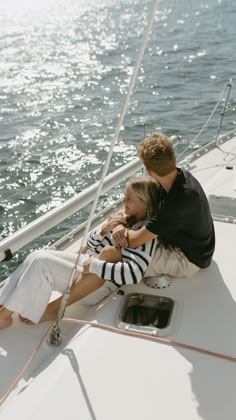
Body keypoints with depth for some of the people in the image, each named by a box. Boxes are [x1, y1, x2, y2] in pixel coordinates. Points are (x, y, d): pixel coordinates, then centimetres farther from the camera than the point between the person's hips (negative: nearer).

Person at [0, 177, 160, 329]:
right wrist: (103, 230, -9)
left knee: (41, 262, -20)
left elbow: (134, 274, -29)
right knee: (37, 257, -14)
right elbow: (90, 245, 11)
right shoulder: (122, 217, 8)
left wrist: (94, 265, -27)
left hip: (101, 285, -7)